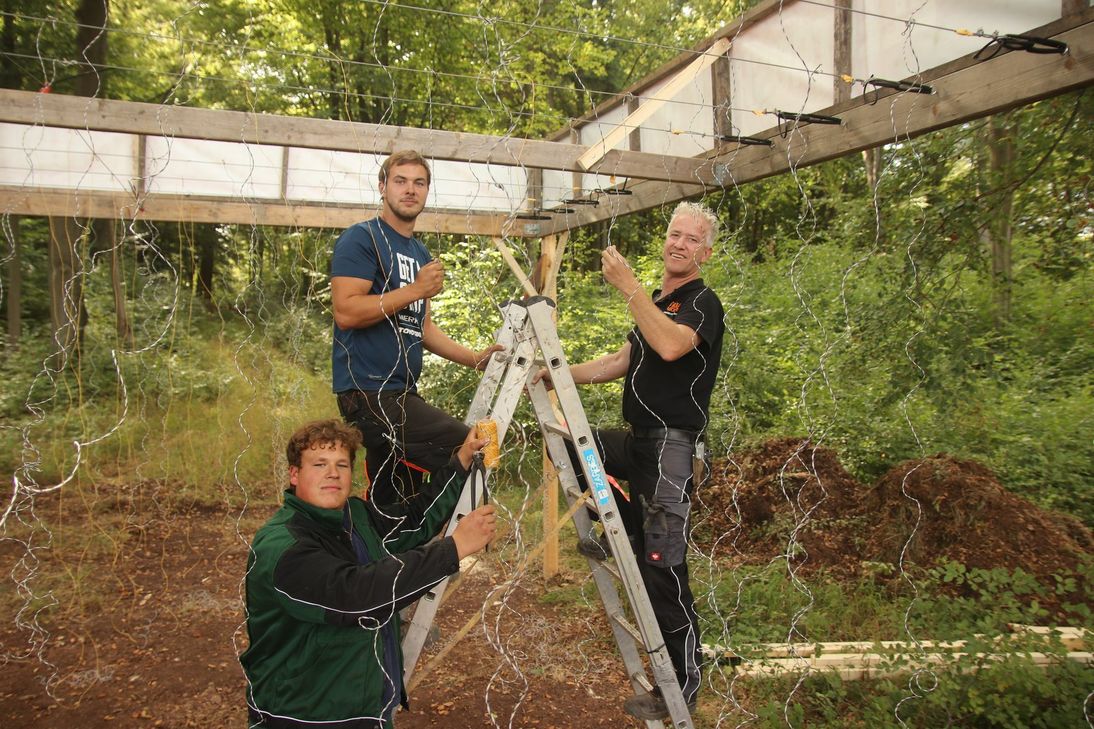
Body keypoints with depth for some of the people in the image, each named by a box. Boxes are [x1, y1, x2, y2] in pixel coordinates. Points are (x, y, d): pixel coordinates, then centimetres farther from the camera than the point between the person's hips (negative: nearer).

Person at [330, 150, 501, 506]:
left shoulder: (421, 254, 22)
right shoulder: (361, 238, -4)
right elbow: (345, 311, -16)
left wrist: (476, 358, 14)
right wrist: (415, 290, -17)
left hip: (402, 394, 9)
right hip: (370, 393, -9)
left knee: (394, 509, 12)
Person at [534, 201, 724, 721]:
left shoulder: (703, 302, -10)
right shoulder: (656, 300, 16)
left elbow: (671, 345, -32)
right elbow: (621, 362, 21)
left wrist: (628, 286, -29)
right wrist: (558, 375, 15)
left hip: (672, 448, -9)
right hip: (638, 442, 9)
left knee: (662, 567, -6)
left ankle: (682, 687, 8)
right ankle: (623, 533, 20)